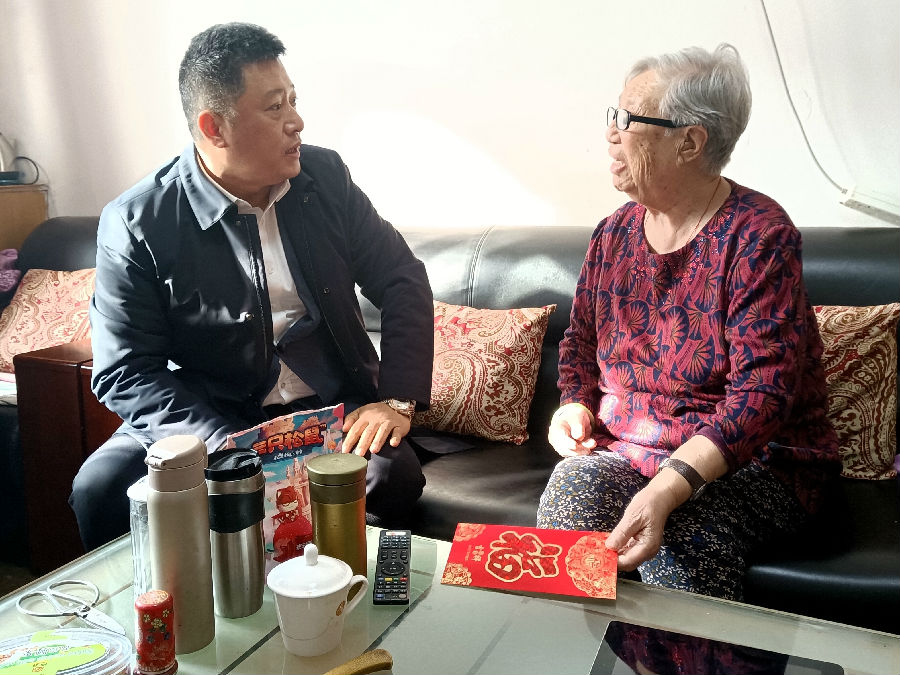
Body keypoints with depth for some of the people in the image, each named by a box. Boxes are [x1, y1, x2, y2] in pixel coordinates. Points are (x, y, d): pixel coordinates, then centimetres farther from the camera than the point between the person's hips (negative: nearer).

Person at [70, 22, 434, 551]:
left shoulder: (325, 176, 2)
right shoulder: (135, 224, -8)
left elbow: (402, 279, 4)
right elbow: (123, 372, -9)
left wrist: (398, 397, -10)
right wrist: (228, 445, -25)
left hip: (331, 407, 2)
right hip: (206, 421, -1)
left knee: (393, 476, -27)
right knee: (100, 487, -25)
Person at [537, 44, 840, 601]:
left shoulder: (759, 235, -13)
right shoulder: (616, 231, 7)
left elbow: (763, 390, -22)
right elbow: (581, 341, 20)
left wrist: (667, 489, -34)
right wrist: (576, 404, -2)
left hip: (751, 463, -4)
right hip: (625, 450, 5)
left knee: (684, 537, -33)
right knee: (570, 489, -26)